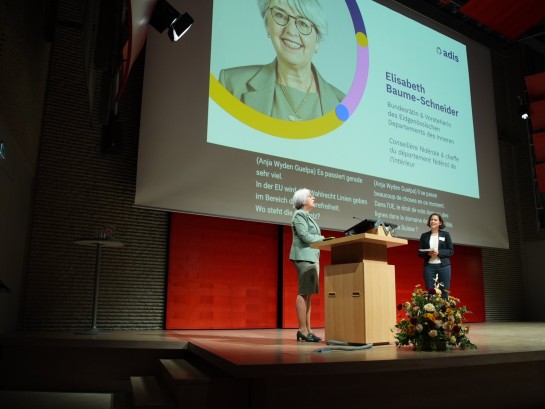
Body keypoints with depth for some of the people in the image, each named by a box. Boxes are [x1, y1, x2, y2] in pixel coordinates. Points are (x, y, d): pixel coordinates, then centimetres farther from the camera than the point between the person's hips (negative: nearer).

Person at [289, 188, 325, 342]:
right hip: (303, 256, -9)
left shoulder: (308, 217, 23)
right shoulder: (299, 215, -5)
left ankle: (308, 330, 7)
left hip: (312, 256, 9)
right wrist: (322, 238, -5)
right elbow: (304, 236, -15)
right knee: (304, 293, -11)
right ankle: (302, 330, -9)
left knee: (309, 293, 6)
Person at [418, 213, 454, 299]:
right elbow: (420, 253, 8)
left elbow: (451, 251, 3)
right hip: (429, 266, 1)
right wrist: (428, 253, -12)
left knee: (444, 292, -2)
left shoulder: (445, 234, 8)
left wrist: (439, 252, -13)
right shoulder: (424, 236, 10)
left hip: (443, 266, -1)